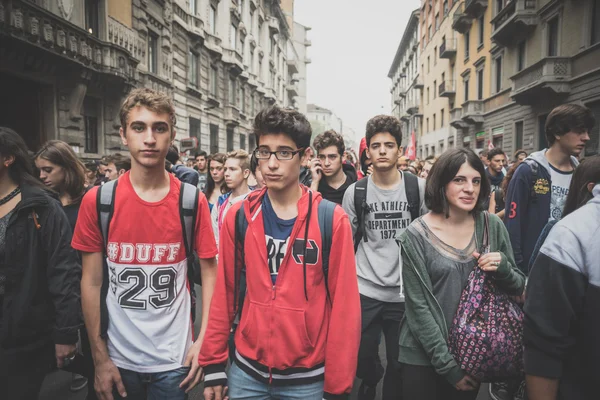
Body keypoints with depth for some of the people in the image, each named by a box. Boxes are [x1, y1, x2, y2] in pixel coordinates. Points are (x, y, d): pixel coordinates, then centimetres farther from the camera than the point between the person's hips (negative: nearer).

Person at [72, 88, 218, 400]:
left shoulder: (193, 201, -7)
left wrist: (203, 342, -8)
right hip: (118, 359, 1)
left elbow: (210, 272, -3)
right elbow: (92, 282, -3)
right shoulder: (97, 201, -6)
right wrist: (100, 359, -3)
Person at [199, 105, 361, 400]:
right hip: (246, 371, 2)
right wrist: (213, 365, 4)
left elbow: (344, 307, -9)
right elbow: (224, 294, 1)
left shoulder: (332, 220, -11)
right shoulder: (238, 216, -4)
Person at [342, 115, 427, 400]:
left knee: (399, 364, 11)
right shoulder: (355, 192, 0)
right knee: (361, 357, 12)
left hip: (406, 292, 0)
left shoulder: (419, 188, -2)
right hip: (365, 290, 1)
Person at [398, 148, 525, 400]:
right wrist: (447, 364, -14)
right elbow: (418, 306, -14)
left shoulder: (493, 227, -4)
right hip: (424, 356, -3)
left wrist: (503, 268, -16)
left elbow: (518, 287, 5)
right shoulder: (417, 235, -15)